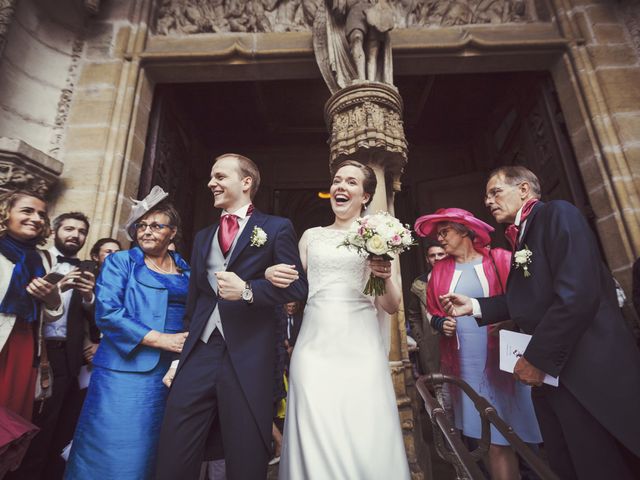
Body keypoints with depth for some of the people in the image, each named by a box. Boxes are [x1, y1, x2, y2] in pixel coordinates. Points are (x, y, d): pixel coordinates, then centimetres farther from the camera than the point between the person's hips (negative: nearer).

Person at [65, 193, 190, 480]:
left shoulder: (186, 271, 9)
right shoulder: (119, 262, 0)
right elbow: (107, 312, -12)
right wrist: (160, 339, -17)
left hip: (171, 373, 3)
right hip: (124, 369, -3)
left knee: (147, 451, 14)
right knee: (111, 449, 5)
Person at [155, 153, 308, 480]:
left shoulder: (277, 228, 1)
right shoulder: (202, 237, 18)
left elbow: (297, 285, -6)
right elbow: (194, 301, 19)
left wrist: (247, 290, -19)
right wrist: (180, 357, 16)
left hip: (249, 361, -4)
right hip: (198, 356, 5)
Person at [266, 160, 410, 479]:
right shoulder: (311, 236, 13)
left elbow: (391, 307, 6)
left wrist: (386, 278, -14)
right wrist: (271, 274, -4)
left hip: (360, 347, -1)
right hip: (315, 345, 2)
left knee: (366, 442, -1)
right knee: (314, 439, 3)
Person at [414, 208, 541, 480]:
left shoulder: (500, 259, -1)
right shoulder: (439, 271, 7)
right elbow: (432, 312, 14)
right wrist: (441, 323, -6)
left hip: (504, 360, -2)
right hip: (466, 364, 2)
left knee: (521, 432, 4)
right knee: (496, 441, 7)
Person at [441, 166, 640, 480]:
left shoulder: (557, 213, -12)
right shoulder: (522, 234, 15)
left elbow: (577, 293, -24)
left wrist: (537, 357, -20)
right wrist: (473, 306, 7)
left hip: (587, 371, -8)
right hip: (550, 372, 9)